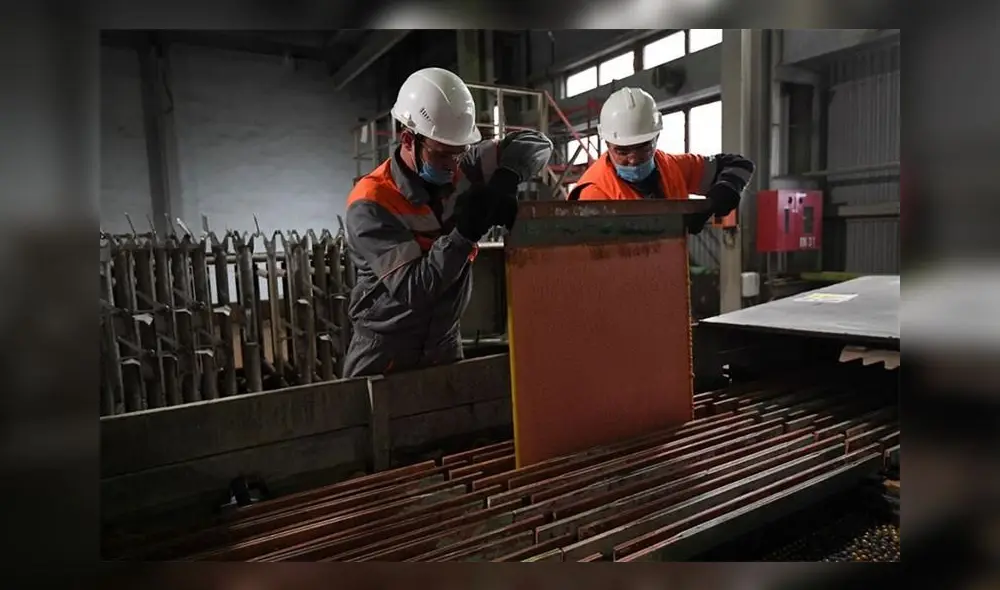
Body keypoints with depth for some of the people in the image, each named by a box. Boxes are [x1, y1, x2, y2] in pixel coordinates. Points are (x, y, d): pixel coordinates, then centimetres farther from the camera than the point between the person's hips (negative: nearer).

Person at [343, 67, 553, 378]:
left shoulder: (462, 167, -7)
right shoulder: (370, 205, -22)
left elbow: (535, 143, -4)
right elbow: (412, 289, -28)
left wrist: (506, 178, -23)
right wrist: (466, 232, -33)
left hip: (444, 343, 5)